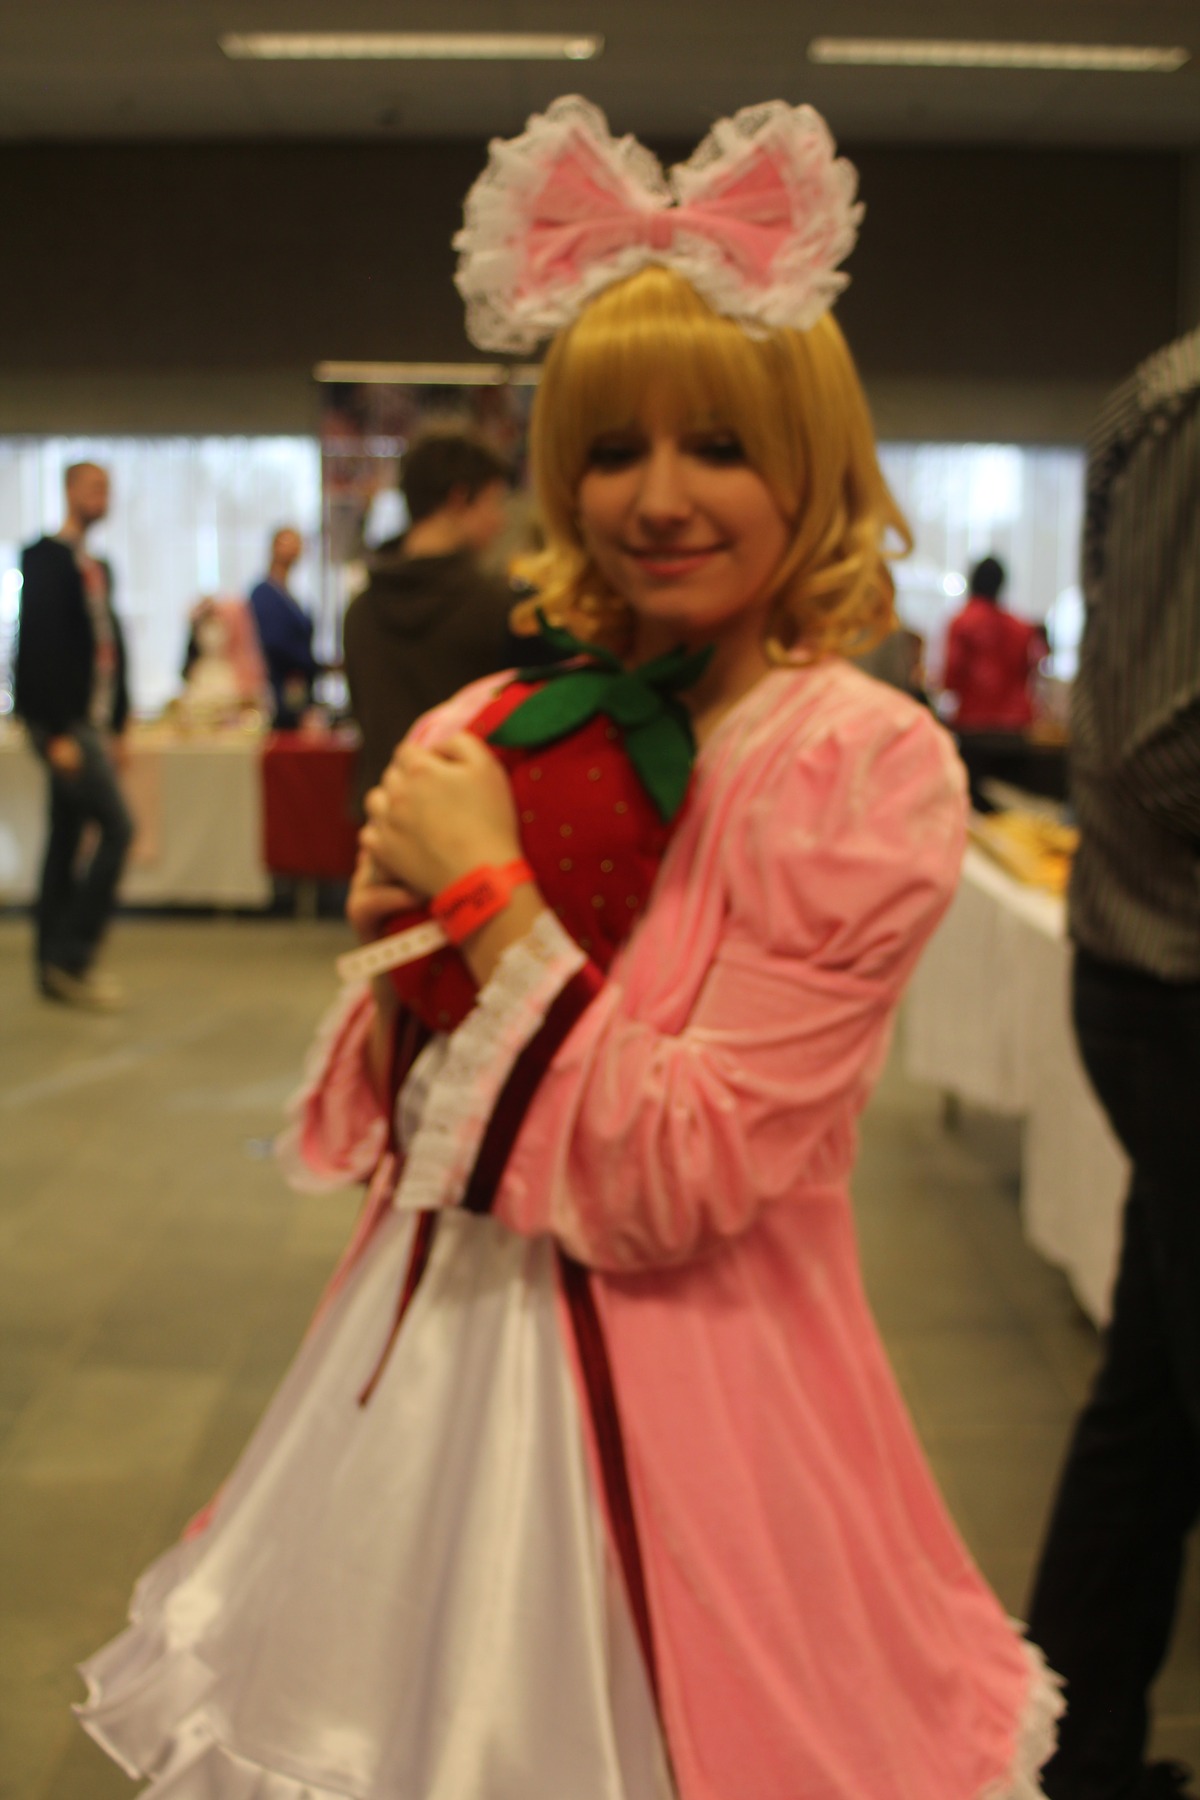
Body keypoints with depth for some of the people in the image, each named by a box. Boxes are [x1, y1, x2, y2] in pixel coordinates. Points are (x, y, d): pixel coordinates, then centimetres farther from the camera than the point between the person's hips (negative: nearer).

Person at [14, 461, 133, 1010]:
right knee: (117, 827, -14)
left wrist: (116, 727, 16)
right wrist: (57, 733, -21)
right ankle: (70, 955, -8)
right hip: (61, 722, -8)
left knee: (67, 838, 10)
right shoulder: (45, 558, -9)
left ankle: (56, 965, 15)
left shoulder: (97, 567, 17)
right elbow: (40, 649, -17)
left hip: (90, 722, 8)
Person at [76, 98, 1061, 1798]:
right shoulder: (496, 732, 1)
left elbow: (670, 1180, -21)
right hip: (441, 1330, 5)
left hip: (679, 1373, -5)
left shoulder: (868, 765, -15)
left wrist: (490, 895, -18)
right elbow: (389, 1128, 8)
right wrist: (394, 940, -10)